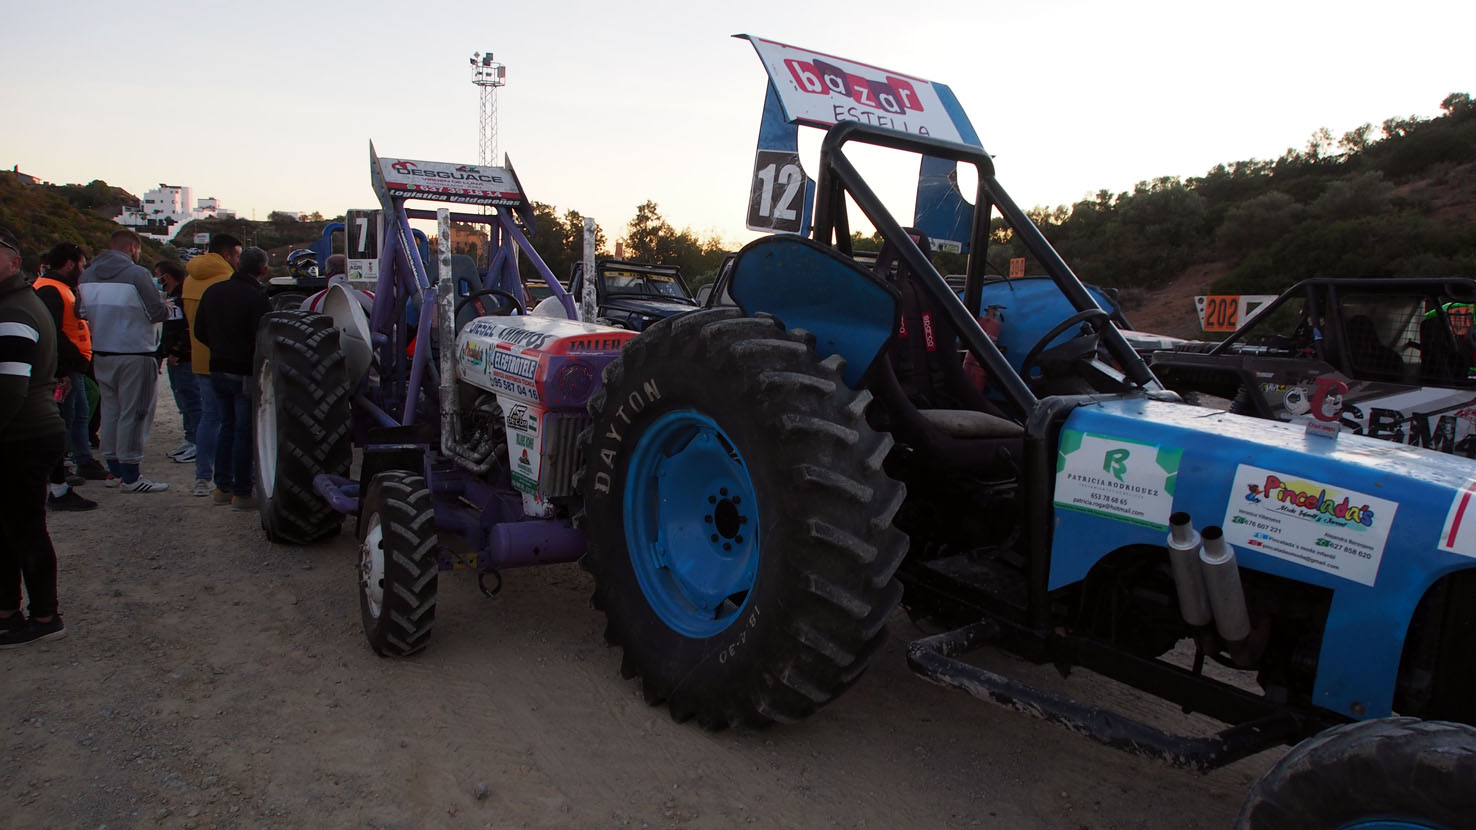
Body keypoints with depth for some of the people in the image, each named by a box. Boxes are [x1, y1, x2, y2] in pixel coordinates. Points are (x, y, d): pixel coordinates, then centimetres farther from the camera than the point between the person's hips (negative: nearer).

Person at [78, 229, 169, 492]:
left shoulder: (88, 275, 7)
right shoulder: (137, 274, -14)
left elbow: (85, 312, 12)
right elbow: (158, 313, -13)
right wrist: (163, 303, 8)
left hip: (100, 354, 7)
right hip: (134, 354, -7)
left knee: (110, 410, 15)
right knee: (133, 414, -2)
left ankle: (114, 468, 22)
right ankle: (131, 475, 0)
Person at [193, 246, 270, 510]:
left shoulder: (213, 292, 7)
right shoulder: (257, 298, -16)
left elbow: (199, 332, 14)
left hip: (218, 370, 7)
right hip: (245, 375, -7)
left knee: (227, 427, 18)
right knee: (245, 431, 0)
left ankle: (222, 487, 23)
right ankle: (242, 493, 4)